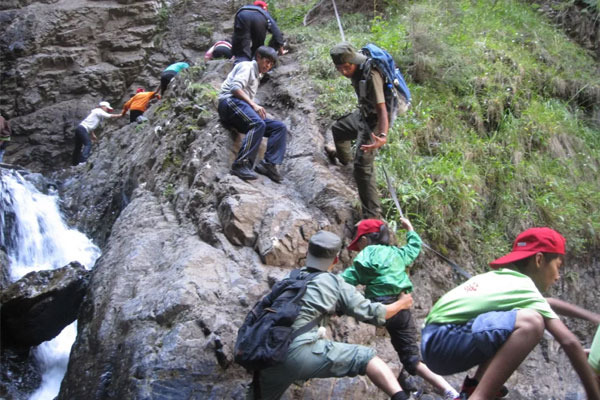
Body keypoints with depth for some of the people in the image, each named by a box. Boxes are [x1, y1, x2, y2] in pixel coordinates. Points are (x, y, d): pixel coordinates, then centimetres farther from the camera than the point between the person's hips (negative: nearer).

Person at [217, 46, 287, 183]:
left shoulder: (257, 75, 34)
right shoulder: (246, 66, 6)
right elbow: (235, 87, -11)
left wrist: (259, 110, 15)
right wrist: (253, 105, -19)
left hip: (244, 108, 9)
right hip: (230, 101, -9)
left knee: (280, 127, -6)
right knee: (258, 124, -36)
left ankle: (268, 164, -23)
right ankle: (241, 164, -45)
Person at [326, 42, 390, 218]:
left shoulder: (370, 75, -34)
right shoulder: (356, 68, -8)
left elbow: (381, 108, -39)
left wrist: (383, 136, -52)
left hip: (373, 120, -9)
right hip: (362, 114, 10)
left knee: (363, 166, -16)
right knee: (338, 129, 33)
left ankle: (372, 216, -13)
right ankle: (342, 156, 66)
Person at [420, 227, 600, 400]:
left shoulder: (500, 278, 21)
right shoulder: (525, 288, -5)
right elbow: (569, 341, -11)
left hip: (433, 342, 10)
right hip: (441, 342, -10)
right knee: (529, 322, -26)